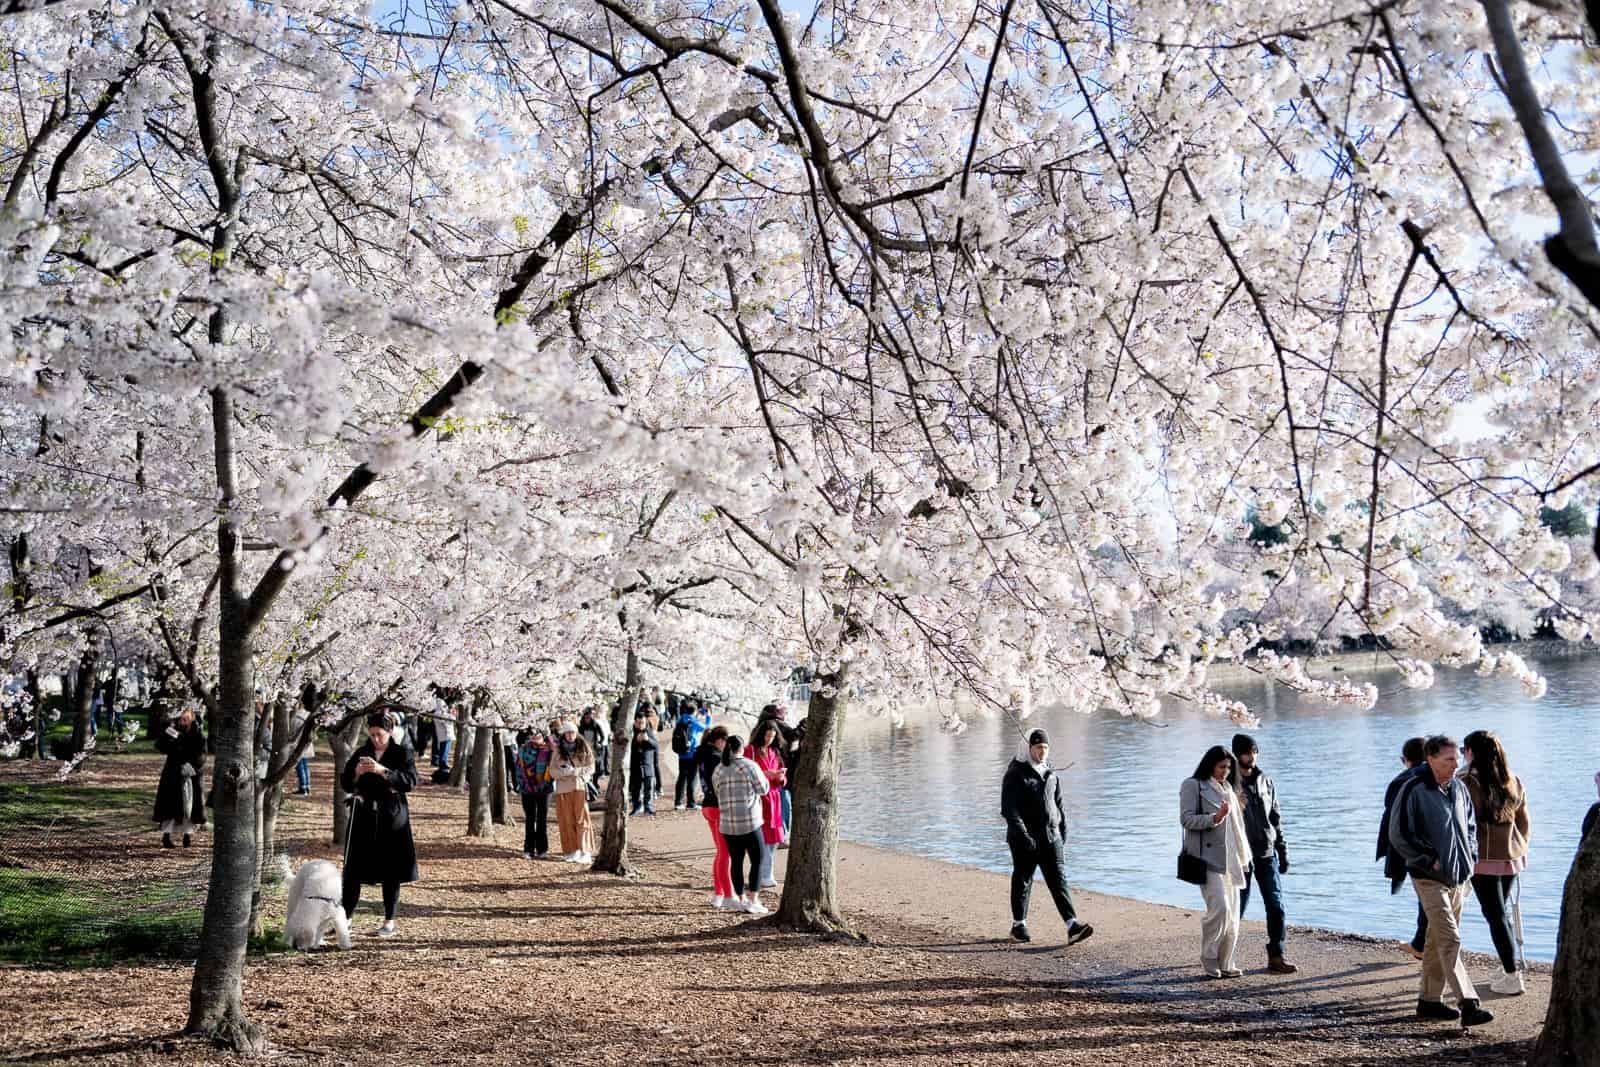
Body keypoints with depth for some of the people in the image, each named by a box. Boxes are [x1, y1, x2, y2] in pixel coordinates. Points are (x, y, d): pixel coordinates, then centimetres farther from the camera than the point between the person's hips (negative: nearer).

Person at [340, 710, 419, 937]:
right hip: (364, 819, 3)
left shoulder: (402, 753, -1)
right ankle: (345, 917, 6)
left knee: (390, 872, 2)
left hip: (391, 819, -3)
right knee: (353, 870, 0)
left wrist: (382, 771, -24)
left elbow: (411, 781, -14)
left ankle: (389, 921, 10)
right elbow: (345, 784, 7)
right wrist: (356, 773, -14)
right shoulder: (361, 753, 8)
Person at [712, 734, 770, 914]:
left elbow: (718, 794, 9)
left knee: (736, 862, 12)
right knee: (757, 861, 4)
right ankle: (753, 900, 0)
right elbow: (763, 789, -2)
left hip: (727, 824, 4)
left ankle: (741, 898, 19)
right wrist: (762, 776, 16)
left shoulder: (717, 771, 5)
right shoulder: (749, 766, -8)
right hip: (750, 822, -4)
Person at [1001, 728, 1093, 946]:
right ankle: (1018, 926, 20)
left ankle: (1072, 926, -14)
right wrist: (1023, 835, -20)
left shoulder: (1051, 773, 12)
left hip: (1051, 837, 4)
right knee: (1023, 881, 6)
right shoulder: (1015, 774, -6)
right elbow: (1008, 808, -13)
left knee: (1059, 880, -5)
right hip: (1025, 839, -4)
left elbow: (1060, 803, 19)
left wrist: (1063, 833, 12)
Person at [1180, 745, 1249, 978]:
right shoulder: (1192, 785, -1)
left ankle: (1227, 963, 12)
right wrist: (1214, 818, -22)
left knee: (1232, 912, 4)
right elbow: (1186, 819, -10)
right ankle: (1209, 960, -3)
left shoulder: (1228, 788, 21)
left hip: (1229, 858, 7)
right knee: (1219, 908, -16)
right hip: (1207, 857, -7)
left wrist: (1243, 857, 22)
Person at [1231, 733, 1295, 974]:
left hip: (1267, 854, 5)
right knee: (1237, 908, 2)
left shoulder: (1266, 782, 10)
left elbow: (1275, 819, 15)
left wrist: (1283, 852, 13)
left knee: (1276, 906, 0)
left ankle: (1276, 956, 7)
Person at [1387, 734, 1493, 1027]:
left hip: (1458, 877, 7)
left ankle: (1430, 1000, 22)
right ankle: (1469, 1004, -16)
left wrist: (1470, 856, 9)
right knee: (1450, 940, -12)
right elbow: (1399, 835, -13)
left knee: (1437, 939, 14)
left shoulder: (1458, 788, 8)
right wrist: (1430, 860, -13)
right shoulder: (1414, 791, -14)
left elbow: (1470, 825, 23)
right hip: (1430, 878, -7)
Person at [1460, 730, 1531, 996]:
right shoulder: (1514, 782, 5)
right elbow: (1523, 821, 12)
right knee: (1503, 911, 19)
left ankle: (1512, 977, -1)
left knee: (1495, 915, 0)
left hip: (1484, 858, -6)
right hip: (1512, 856, 6)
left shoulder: (1467, 782, -15)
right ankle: (1510, 970, 24)